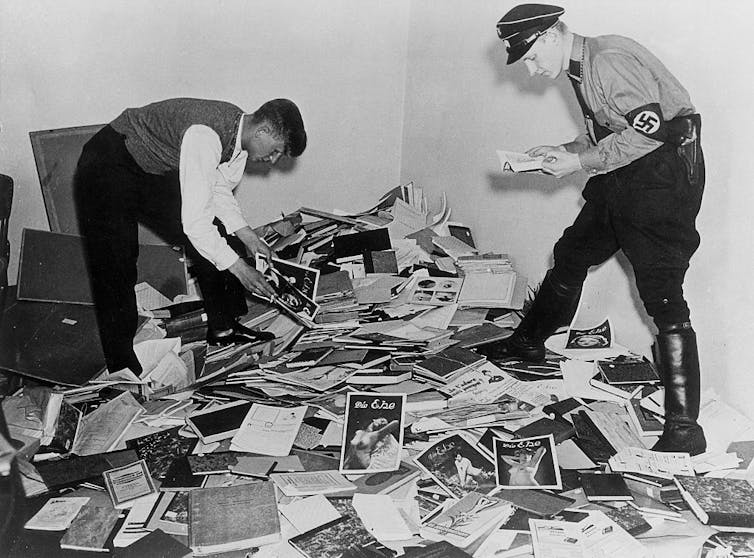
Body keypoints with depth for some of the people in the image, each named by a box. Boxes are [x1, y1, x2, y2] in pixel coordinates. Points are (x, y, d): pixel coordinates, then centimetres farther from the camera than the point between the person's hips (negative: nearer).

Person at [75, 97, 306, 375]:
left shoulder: (240, 131, -8)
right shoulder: (205, 136, -37)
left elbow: (219, 191, 7)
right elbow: (194, 221, -36)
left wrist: (247, 236, -4)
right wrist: (239, 268, -29)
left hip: (158, 170, 9)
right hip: (107, 167, -9)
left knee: (217, 238, 3)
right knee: (116, 272, -11)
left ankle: (222, 328, 16)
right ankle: (123, 370, 1)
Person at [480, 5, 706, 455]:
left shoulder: (608, 59, -17)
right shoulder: (581, 69, 13)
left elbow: (650, 128, -25)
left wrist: (580, 162, -18)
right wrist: (563, 151, 6)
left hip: (664, 174, -10)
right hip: (622, 180, 10)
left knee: (662, 295, -13)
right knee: (571, 254, 19)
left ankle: (685, 429, -11)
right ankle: (530, 342, 39)